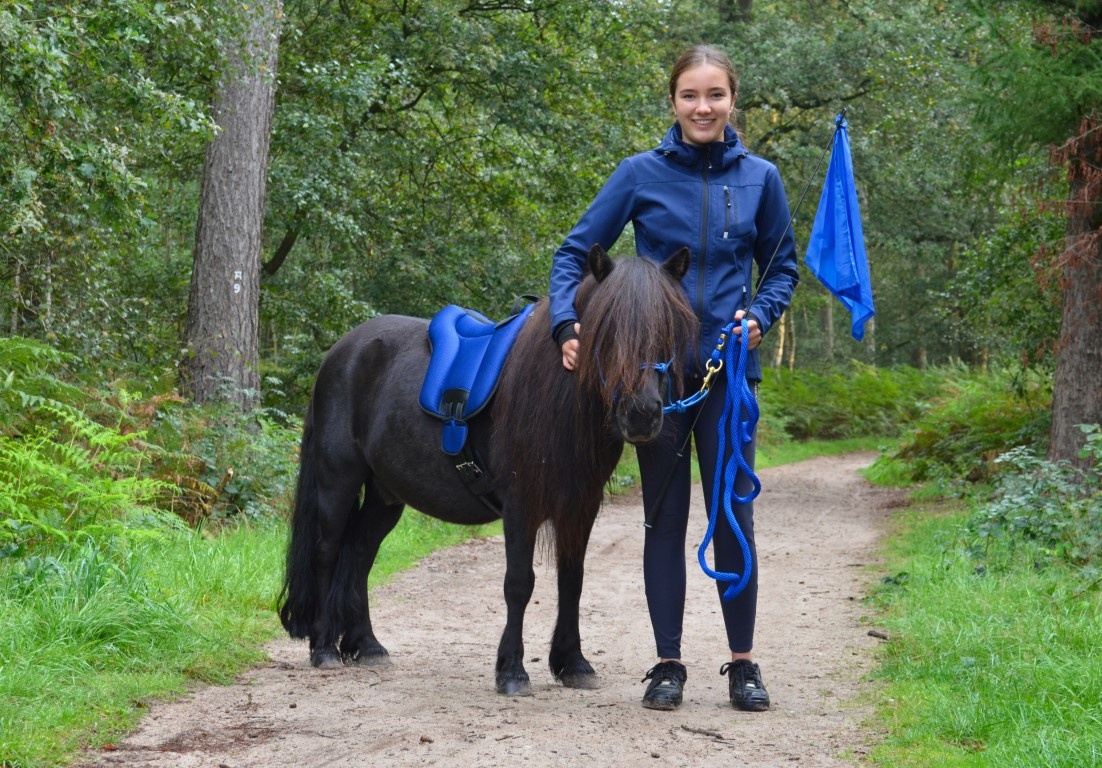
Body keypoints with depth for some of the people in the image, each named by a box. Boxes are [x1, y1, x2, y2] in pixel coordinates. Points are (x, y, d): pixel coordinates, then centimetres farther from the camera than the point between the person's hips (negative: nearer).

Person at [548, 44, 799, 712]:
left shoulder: (759, 177, 2)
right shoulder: (641, 174, -2)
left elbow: (783, 265, 12)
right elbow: (577, 251, 3)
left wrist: (760, 315, -7)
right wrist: (568, 321, -12)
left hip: (728, 366, 1)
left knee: (734, 514, 2)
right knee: (665, 516, 6)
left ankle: (744, 662, 13)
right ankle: (668, 664, 13)